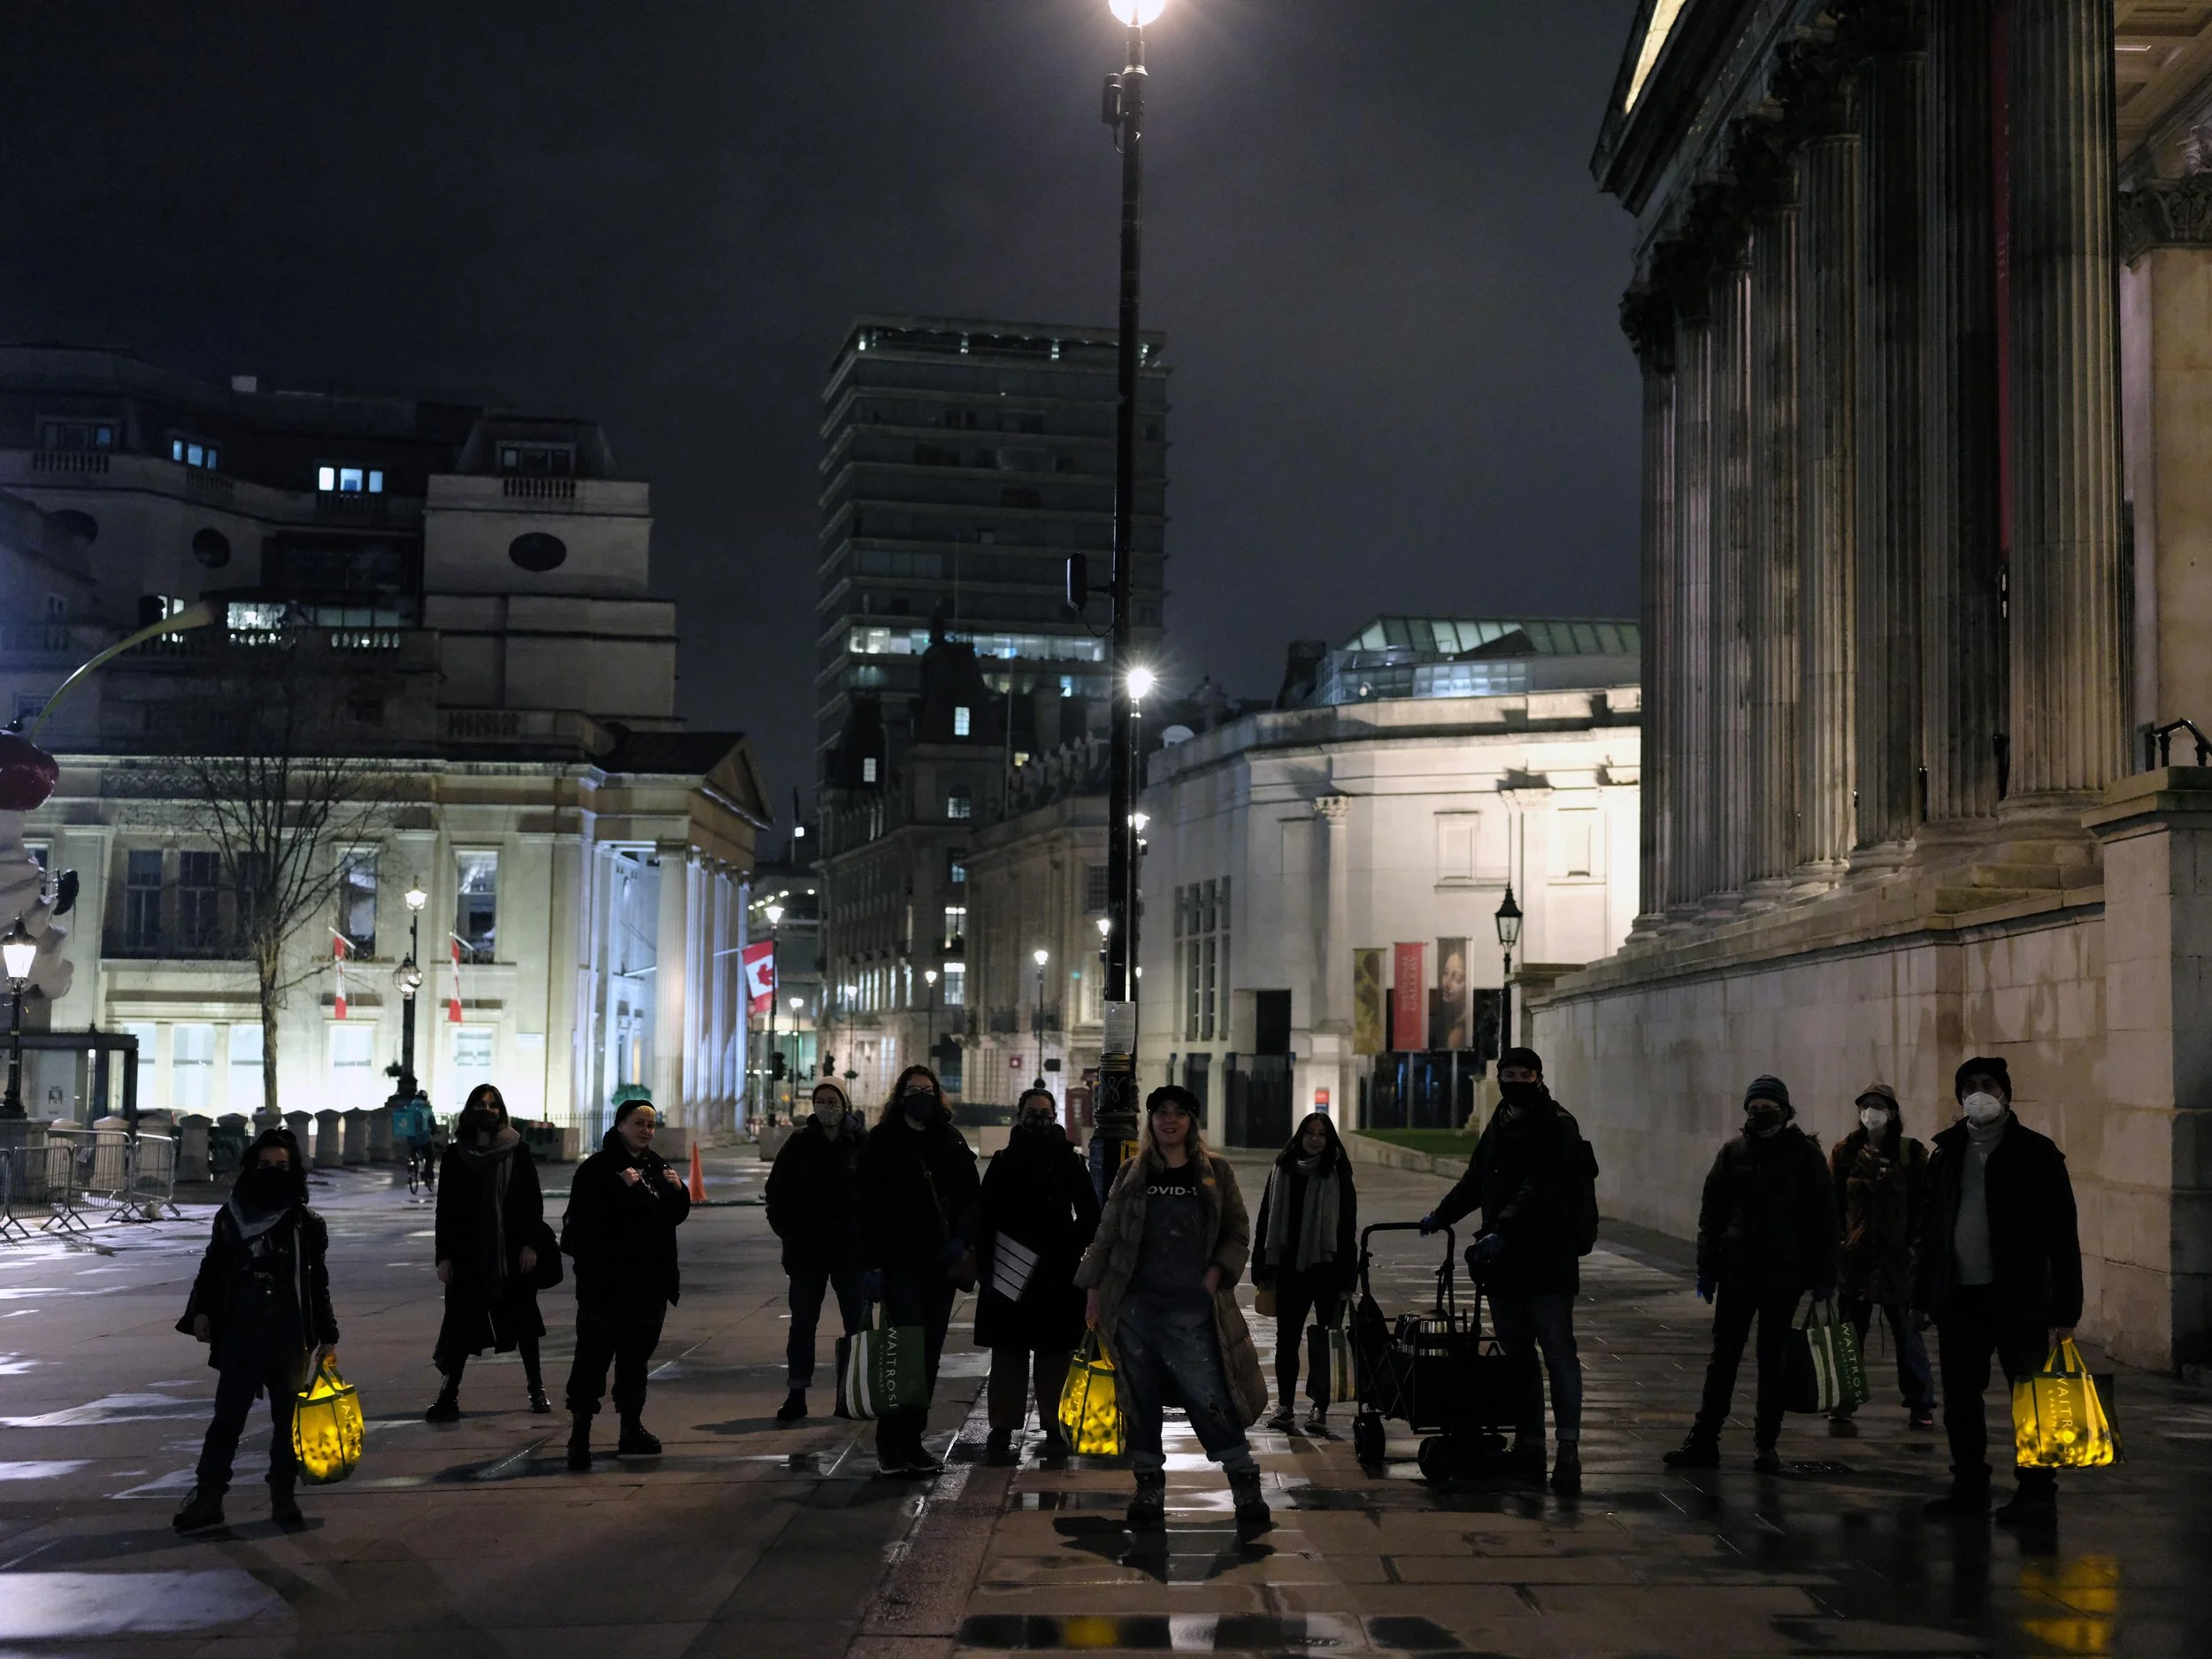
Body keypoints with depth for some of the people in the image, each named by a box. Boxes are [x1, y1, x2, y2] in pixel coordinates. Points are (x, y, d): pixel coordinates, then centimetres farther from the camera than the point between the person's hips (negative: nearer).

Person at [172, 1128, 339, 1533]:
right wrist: (201, 1311, -5)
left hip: (290, 1337, 0)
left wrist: (328, 1336, 6)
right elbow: (211, 1270, 9)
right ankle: (207, 1498, 7)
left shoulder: (307, 1224, 1)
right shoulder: (230, 1217, 4)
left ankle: (284, 1498, 18)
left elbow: (318, 1284, 6)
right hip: (239, 1335, 0)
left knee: (288, 1420, 8)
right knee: (227, 1418, 1)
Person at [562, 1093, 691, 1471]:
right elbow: (585, 1213, -21)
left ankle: (632, 1429, 24)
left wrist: (678, 1191, -4)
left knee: (636, 1354, 15)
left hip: (649, 1280, 7)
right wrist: (622, 1188, -28)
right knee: (594, 1354, -10)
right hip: (606, 1279, -7)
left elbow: (676, 1216, 16)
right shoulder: (597, 1168, -8)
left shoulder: (656, 1167, 13)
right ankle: (579, 1435, -9)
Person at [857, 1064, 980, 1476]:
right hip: (900, 1264, -4)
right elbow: (869, 1207, -5)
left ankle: (911, 1442, 15)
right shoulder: (881, 1143, -1)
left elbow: (971, 1196, 12)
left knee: (929, 1355, 7)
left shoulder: (951, 1142, 10)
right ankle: (893, 1445, -2)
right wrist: (872, 1264, -11)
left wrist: (960, 1240, -5)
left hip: (941, 1265, 4)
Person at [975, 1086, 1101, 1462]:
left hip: (1058, 1276, 0)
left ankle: (1053, 1428, 10)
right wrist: (986, 1262, -5)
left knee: (1054, 1355, 3)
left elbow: (1089, 1217, 9)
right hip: (1010, 1274, 0)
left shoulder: (1069, 1162, 6)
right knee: (1008, 1354, 0)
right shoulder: (1003, 1163, 6)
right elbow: (984, 1219, 4)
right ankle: (1002, 1430, 3)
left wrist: (1069, 1250, -4)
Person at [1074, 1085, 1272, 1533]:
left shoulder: (1216, 1172, 7)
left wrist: (1217, 1273, -6)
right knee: (1140, 1401, 5)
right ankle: (1149, 1489, 17)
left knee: (1212, 1400, -7)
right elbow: (1107, 1234, 13)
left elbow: (1238, 1233, 9)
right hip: (1136, 1307, 2)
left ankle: (1247, 1491, 3)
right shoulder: (1132, 1174, 10)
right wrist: (1094, 1288, 8)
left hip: (1193, 1310, -2)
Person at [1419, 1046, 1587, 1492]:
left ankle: (1569, 1448, -11)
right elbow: (1476, 1180, 32)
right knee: (1517, 1354, 10)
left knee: (1557, 1350, -9)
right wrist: (1440, 1216, 34)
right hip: (1503, 1262, 8)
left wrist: (1501, 1231, -32)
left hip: (1547, 1261, -8)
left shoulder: (1557, 1126, -9)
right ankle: (1528, 1445, 15)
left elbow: (1540, 1190, -22)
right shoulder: (1500, 1124, 17)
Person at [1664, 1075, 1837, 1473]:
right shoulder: (1734, 1152, 4)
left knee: (1773, 1359, 6)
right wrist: (1707, 1266, 2)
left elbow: (1823, 1217, -2)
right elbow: (1712, 1212, 7)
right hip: (1737, 1272, 2)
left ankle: (1767, 1443, 14)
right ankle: (1704, 1440, 9)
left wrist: (1823, 1275, -6)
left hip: (1783, 1276, -2)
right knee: (1723, 1355, 5)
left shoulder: (1804, 1154, -2)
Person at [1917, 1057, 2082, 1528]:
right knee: (1960, 1399, 9)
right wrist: (1923, 1294, 8)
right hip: (1958, 1296, 5)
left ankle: (2037, 1495, 5)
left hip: (2018, 1299, -5)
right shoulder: (1946, 1154, 12)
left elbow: (2062, 1235, -5)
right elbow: (1929, 1228, 14)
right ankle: (1970, 1487, 20)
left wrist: (2065, 1308, -10)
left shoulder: (2036, 1152, -2)